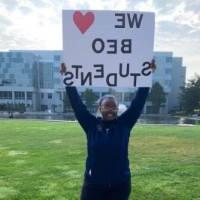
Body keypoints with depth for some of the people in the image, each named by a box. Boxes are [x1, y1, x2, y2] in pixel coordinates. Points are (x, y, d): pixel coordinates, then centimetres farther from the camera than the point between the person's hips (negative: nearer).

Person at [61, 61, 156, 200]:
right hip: (94, 183, 0)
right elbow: (77, 104, -8)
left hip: (120, 184, 1)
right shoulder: (91, 125, -5)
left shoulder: (124, 124, -4)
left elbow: (138, 102, -7)